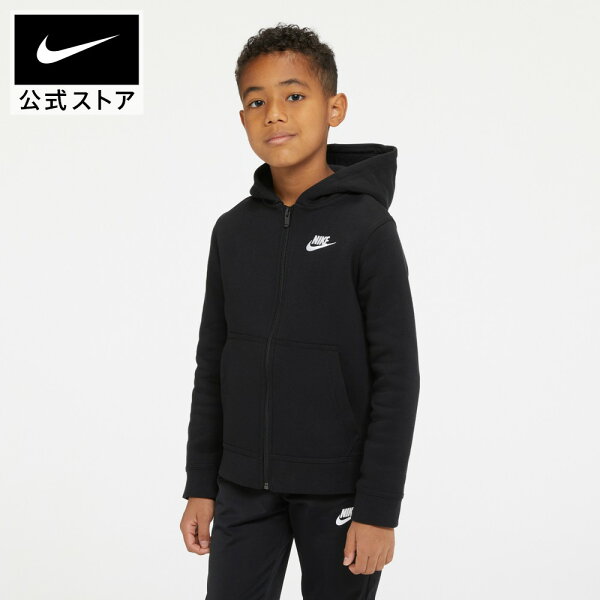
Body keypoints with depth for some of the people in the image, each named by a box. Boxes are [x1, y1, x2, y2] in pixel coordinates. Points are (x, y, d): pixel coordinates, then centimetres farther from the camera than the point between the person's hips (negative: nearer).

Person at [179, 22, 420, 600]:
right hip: (243, 487, 4)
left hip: (337, 489, -4)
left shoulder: (367, 227, -8)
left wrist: (379, 508, -12)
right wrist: (200, 486, 9)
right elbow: (211, 367, 11)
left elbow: (396, 377, -9)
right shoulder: (233, 231, 5)